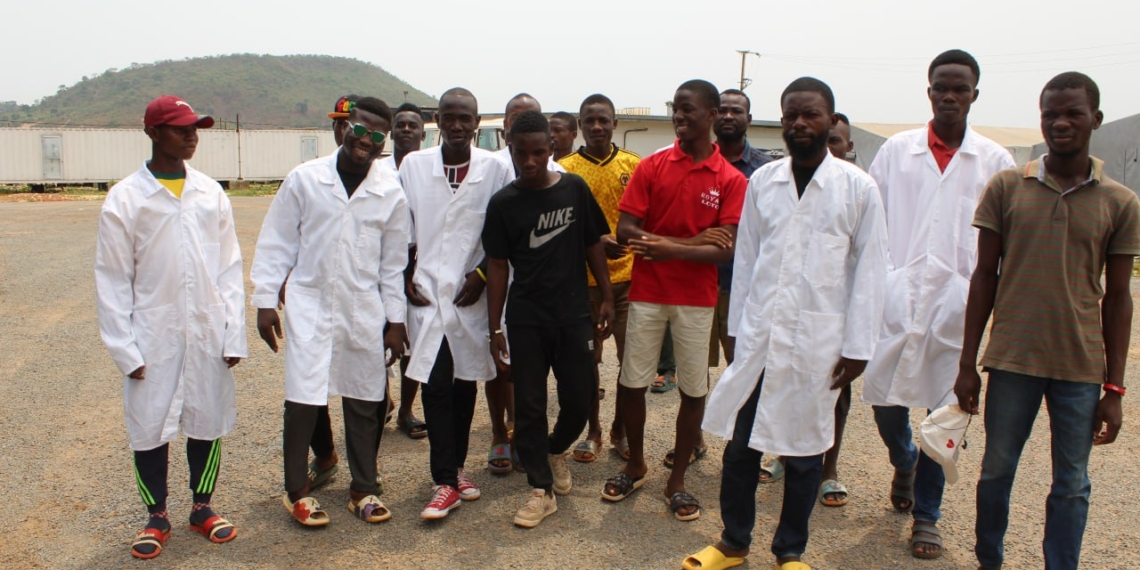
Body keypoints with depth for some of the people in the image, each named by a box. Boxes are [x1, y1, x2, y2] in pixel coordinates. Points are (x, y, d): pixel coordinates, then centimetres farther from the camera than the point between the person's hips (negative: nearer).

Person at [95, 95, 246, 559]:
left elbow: (230, 268, 4)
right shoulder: (124, 198, -5)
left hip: (207, 335, 2)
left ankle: (202, 507, 30)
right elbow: (112, 280, -3)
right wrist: (124, 348, -7)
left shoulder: (211, 193, 3)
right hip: (153, 338, -2)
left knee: (207, 424, 11)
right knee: (150, 429, 6)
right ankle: (156, 516, 26)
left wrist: (234, 334, 0)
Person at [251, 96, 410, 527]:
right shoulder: (304, 179, -2)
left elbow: (393, 262, 6)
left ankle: (363, 489, 25)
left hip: (364, 312, 2)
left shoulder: (390, 193, 1)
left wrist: (395, 320, 6)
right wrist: (265, 301, -1)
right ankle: (296, 491, 17)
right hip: (309, 307, -1)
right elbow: (277, 244, 2)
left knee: (365, 403, 9)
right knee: (303, 401, -3)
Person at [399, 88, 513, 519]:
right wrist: (406, 277, -1)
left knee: (466, 382, 9)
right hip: (426, 292, 0)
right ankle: (445, 482, 3)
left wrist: (481, 274, -6)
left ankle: (455, 466, 26)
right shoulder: (413, 165, 3)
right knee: (435, 386, -4)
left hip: (472, 294, 1)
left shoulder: (494, 169, 0)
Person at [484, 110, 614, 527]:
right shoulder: (504, 203, -2)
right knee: (529, 406, 3)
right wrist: (495, 328, -1)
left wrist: (607, 298, 3)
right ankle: (541, 489, 16)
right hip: (526, 319, 0)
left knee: (579, 400, 6)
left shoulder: (575, 189, -1)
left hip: (573, 313, 1)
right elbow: (497, 265, 0)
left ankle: (556, 450, 37)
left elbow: (594, 245, 7)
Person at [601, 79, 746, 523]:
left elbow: (727, 250, -10)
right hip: (646, 293, 1)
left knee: (693, 390, 6)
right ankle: (635, 466, 29)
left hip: (696, 299, -1)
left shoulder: (731, 181, -3)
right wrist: (693, 241, -16)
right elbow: (625, 231, -7)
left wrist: (671, 248, -24)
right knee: (632, 383, 7)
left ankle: (677, 481, 21)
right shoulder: (651, 167, 0)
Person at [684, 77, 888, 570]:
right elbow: (745, 259, 8)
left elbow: (869, 270, -2)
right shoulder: (762, 181, 5)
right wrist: (737, 327, 6)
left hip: (816, 341, -2)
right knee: (739, 444, 8)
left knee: (803, 450, 9)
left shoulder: (858, 188, -3)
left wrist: (857, 346, -4)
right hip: (757, 336, 2)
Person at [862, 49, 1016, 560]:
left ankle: (926, 514, 21)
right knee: (884, 398, 3)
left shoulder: (995, 162, 5)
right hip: (896, 300, 1)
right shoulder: (896, 151, 6)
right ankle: (904, 462, 37)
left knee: (944, 412, 5)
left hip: (956, 305, 0)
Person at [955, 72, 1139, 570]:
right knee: (996, 470, 12)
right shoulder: (1006, 188, 0)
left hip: (1080, 367, 0)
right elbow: (984, 277, 2)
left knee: (1071, 485, 8)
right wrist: (967, 365, 0)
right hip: (1011, 360, 0)